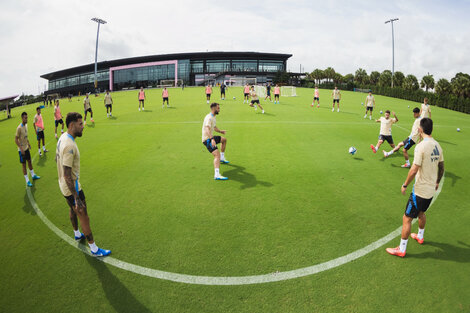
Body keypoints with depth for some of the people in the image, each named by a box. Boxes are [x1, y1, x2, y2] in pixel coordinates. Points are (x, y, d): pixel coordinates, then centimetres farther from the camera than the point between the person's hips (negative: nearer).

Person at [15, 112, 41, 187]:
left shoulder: (26, 125, 4)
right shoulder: (19, 128, -22)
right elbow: (16, 139, -19)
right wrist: (21, 149, -24)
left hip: (26, 148, 8)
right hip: (22, 150, -7)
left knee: (29, 162, 19)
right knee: (24, 165, 1)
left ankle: (33, 175, 35)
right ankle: (27, 181, 8)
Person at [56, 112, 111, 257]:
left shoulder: (62, 137, 2)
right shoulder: (69, 146, -30)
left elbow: (56, 158, 19)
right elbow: (67, 176, -31)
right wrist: (77, 199, -28)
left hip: (64, 185, 10)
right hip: (72, 187, -10)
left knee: (73, 210, 29)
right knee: (84, 217, 0)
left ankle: (77, 234, 52)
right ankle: (94, 249, 12)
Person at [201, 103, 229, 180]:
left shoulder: (213, 117, 13)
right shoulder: (209, 117, -19)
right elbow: (207, 129, -37)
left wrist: (220, 131, 17)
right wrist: (212, 139, -49)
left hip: (211, 138, 11)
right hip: (207, 139, -11)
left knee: (224, 139, 29)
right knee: (217, 154, -27)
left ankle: (222, 158, 39)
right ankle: (217, 175, -39)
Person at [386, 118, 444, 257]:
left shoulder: (421, 146, -22)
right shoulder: (437, 145, 2)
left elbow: (414, 170, -24)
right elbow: (441, 167, 13)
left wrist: (405, 185, -10)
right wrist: (437, 182, 28)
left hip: (420, 191, -8)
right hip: (431, 190, 8)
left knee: (407, 218, 2)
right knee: (421, 213, 30)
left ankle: (401, 250, 10)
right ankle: (420, 236, 51)